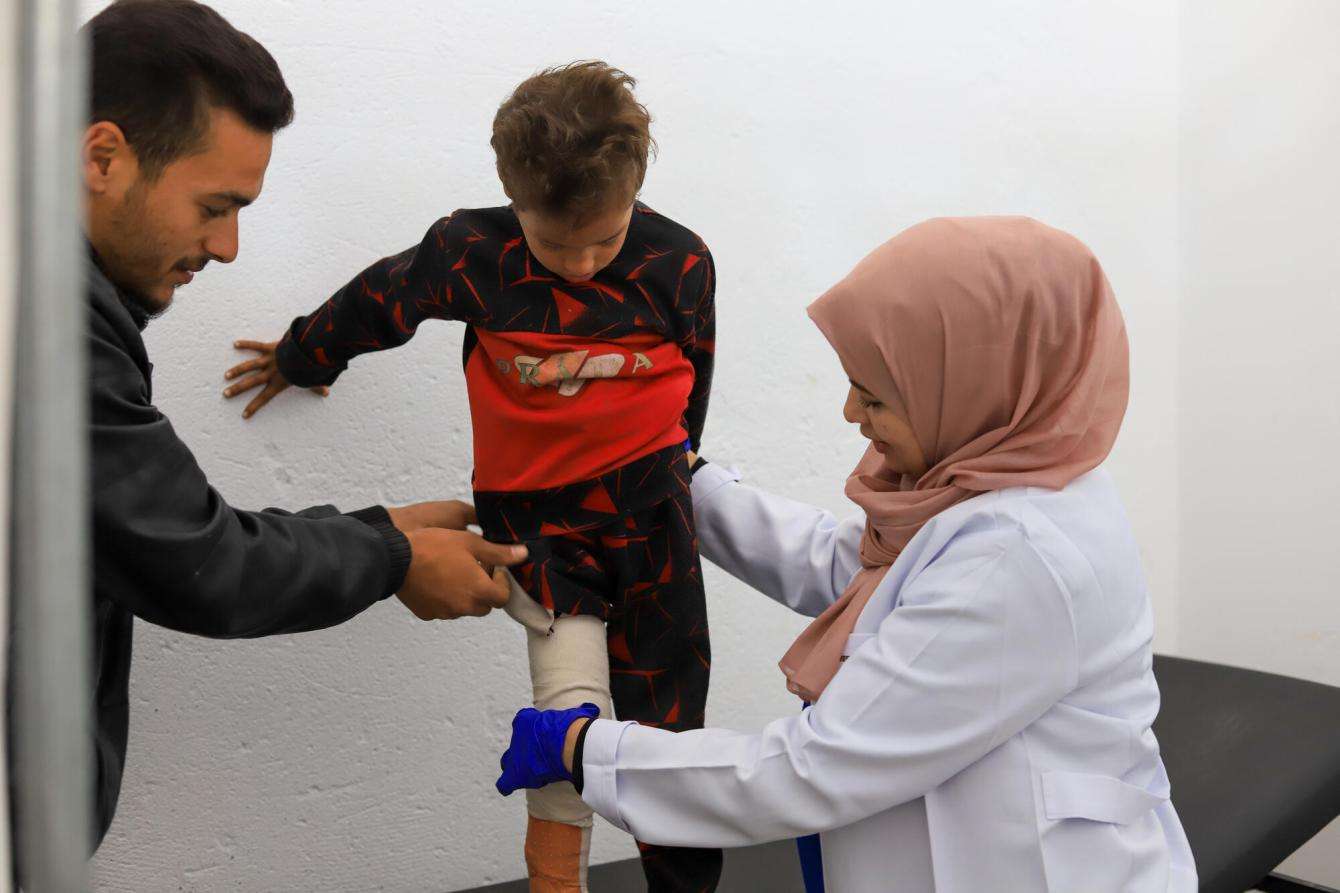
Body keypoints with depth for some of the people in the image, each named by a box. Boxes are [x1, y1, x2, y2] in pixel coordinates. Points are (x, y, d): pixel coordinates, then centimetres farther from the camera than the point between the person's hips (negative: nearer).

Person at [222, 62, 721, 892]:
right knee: (574, 697, -13)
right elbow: (378, 302, 8)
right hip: (531, 505, -1)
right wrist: (297, 358, 24)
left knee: (668, 709, 8)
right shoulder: (471, 252, -10)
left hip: (647, 498, 1)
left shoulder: (680, 264, -8)